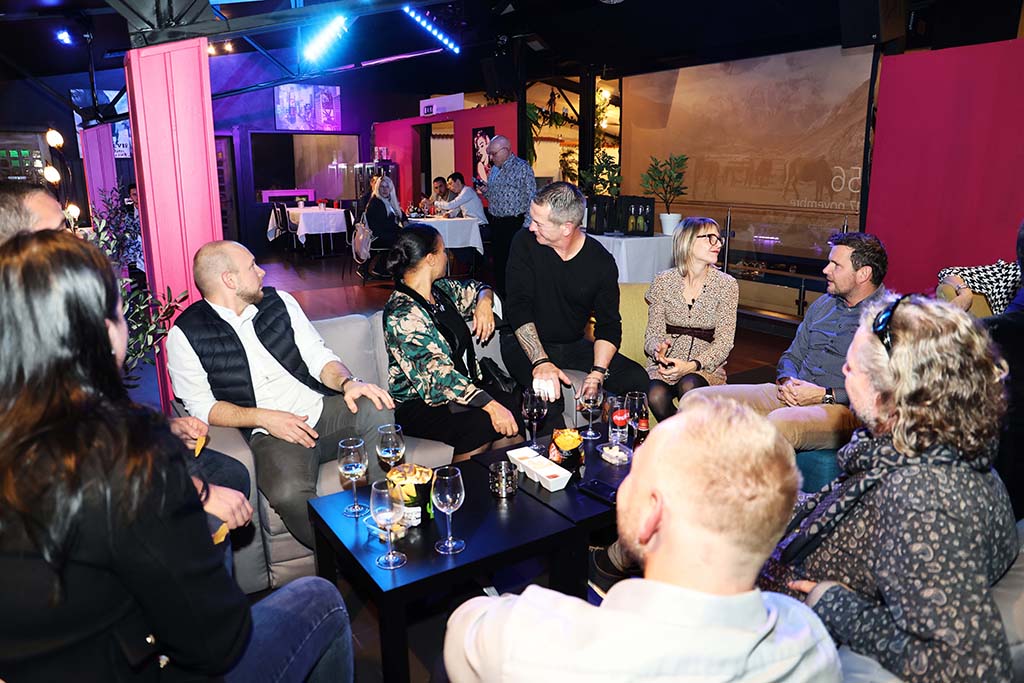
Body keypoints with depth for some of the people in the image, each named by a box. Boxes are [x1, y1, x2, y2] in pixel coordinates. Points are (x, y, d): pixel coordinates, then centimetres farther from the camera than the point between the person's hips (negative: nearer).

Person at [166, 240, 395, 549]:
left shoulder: (279, 301, 11)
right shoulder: (186, 335, 0)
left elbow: (319, 356, 8)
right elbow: (201, 407, -1)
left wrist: (347, 382, -14)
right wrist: (263, 417, -16)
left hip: (324, 410, 4)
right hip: (270, 433, -3)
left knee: (379, 409, -28)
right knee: (290, 494, -35)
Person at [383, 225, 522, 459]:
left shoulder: (442, 289, 6)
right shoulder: (403, 315, -19)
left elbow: (476, 289, 27)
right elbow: (437, 373, -27)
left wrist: (484, 302, 1)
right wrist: (490, 405, -35)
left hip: (464, 385, 8)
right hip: (418, 406, -7)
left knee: (513, 406, -19)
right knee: (484, 423, -32)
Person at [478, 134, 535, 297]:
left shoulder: (522, 168, -8)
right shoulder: (494, 169, 15)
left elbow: (531, 199, -12)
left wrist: (526, 227, -19)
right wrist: (486, 191, 2)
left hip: (514, 224, -7)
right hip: (495, 223, 7)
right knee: (498, 261, 12)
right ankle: (499, 294, 22)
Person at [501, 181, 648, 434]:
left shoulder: (602, 262, -6)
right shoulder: (525, 243, -11)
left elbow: (609, 326, -4)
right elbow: (518, 308, -17)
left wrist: (596, 374, -20)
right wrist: (540, 360, -30)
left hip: (574, 344, 3)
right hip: (525, 343, -3)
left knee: (637, 379, -14)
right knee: (547, 393, -34)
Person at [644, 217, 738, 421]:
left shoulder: (727, 285, -1)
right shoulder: (663, 281, 3)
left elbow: (724, 341, -5)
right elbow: (653, 332, 3)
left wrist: (693, 365, -21)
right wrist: (658, 349, -22)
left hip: (705, 367, 0)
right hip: (665, 363, 1)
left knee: (689, 386, -34)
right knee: (656, 396, -31)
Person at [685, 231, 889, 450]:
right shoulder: (822, 305, 21)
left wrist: (826, 395, -14)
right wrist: (786, 381, 2)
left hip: (843, 408, -7)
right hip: (792, 397, 7)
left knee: (778, 422, -43)